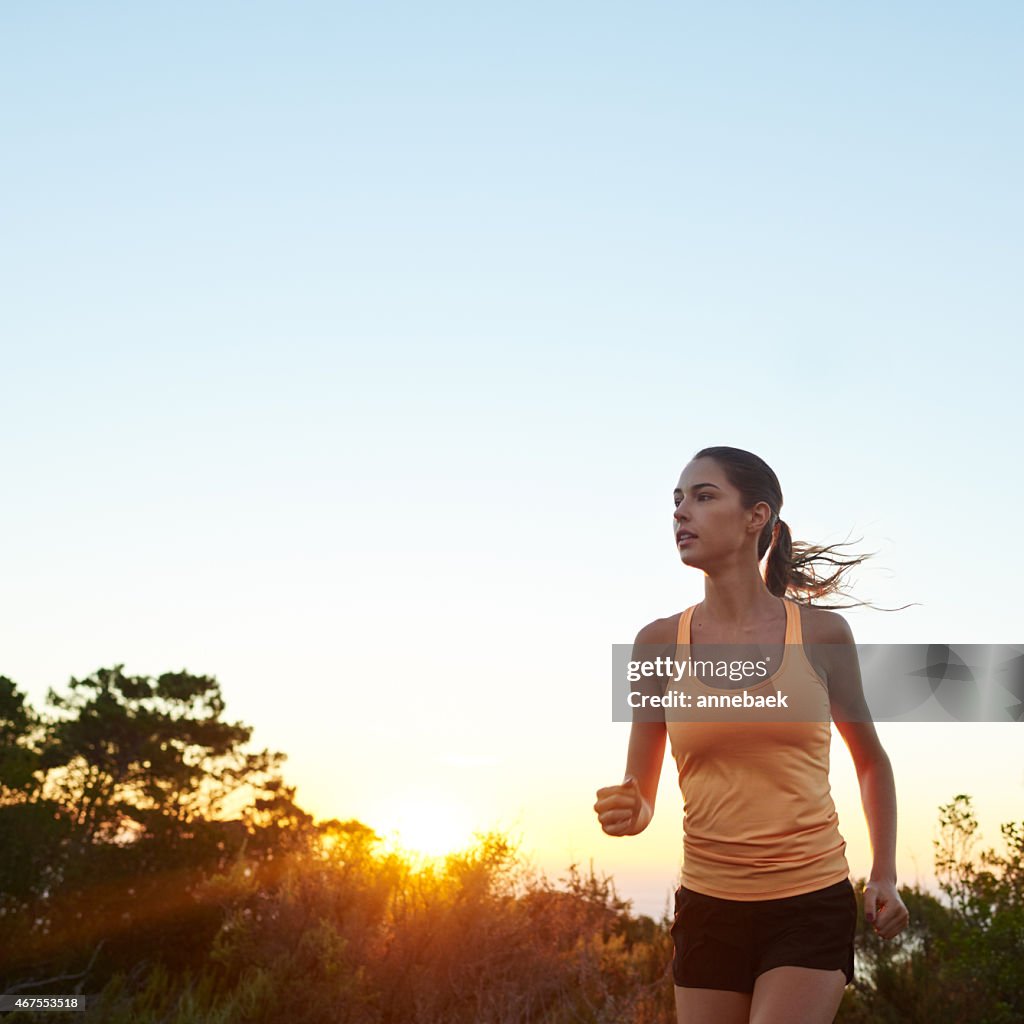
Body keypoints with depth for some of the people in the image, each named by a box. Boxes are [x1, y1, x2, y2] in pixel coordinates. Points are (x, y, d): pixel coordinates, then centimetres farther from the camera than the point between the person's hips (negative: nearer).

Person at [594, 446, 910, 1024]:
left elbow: (871, 761, 13)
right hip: (708, 910, 2)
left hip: (811, 907, -2)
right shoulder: (661, 642, -2)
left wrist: (885, 876, 5)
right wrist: (629, 814, -18)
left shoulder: (820, 633, -3)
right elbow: (641, 796, 5)